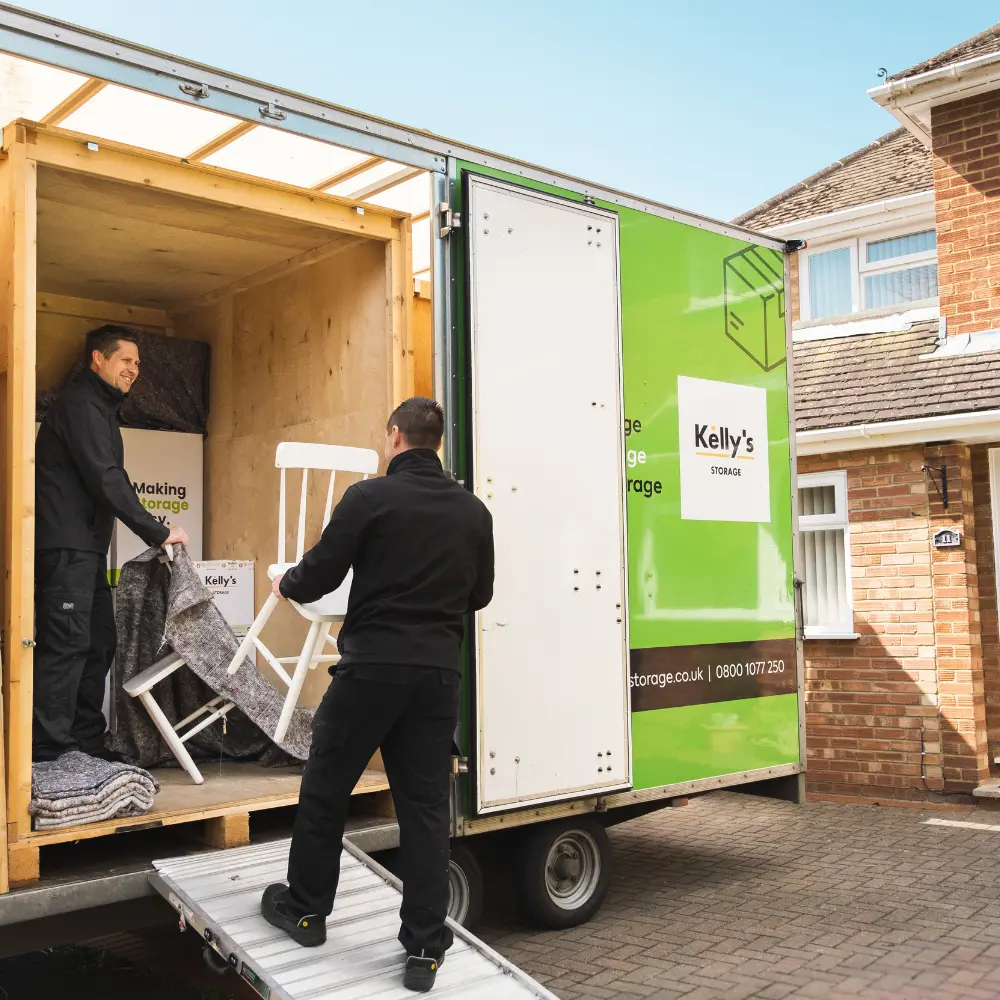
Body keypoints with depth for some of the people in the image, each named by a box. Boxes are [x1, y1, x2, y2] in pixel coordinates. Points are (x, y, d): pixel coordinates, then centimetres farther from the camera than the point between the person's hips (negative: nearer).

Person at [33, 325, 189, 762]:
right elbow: (106, 480, -18)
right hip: (65, 546, -10)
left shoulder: (101, 407, 22)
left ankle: (87, 746, 17)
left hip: (85, 548, 10)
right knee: (66, 644, -11)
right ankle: (51, 753, -8)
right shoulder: (80, 405, -10)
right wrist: (157, 532, -15)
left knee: (98, 644, 10)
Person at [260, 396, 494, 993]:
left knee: (326, 789, 14)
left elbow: (318, 576, -6)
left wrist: (286, 585, 17)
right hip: (438, 673, 4)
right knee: (425, 805, 9)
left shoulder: (370, 497, -9)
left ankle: (306, 908, 29)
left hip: (372, 666, -4)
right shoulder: (473, 511, 6)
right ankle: (426, 948, 11)